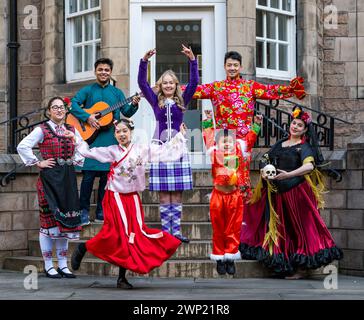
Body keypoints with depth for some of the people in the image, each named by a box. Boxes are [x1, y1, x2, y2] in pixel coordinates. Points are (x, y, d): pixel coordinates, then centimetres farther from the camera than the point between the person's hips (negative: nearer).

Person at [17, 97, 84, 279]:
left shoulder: (72, 130, 11)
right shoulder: (42, 130, -4)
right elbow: (22, 146, -13)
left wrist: (76, 160, 10)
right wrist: (38, 163, -12)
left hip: (68, 178, 5)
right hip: (49, 177, -5)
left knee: (66, 219, 6)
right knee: (48, 219, -4)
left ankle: (62, 265, 13)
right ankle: (48, 266, 2)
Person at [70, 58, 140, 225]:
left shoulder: (117, 92, 14)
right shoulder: (88, 90, 6)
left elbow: (126, 112, 9)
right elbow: (73, 104, -6)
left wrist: (133, 105, -11)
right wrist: (87, 117, -19)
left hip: (110, 138, 3)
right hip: (90, 136, -3)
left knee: (106, 175, 4)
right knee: (89, 174, -6)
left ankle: (101, 211, 12)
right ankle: (84, 210, 0)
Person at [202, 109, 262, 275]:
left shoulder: (239, 152, 5)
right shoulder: (214, 153, 1)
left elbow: (249, 139, 10)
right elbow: (208, 137, 6)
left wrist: (256, 125, 7)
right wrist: (208, 122, 5)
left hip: (235, 195, 1)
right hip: (218, 195, -1)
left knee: (233, 229, 6)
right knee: (218, 229, 7)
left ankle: (230, 257, 15)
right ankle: (219, 258, 16)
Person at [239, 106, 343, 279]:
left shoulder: (304, 147, -5)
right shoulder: (280, 144, 15)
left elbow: (309, 166, -21)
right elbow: (265, 160, 17)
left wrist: (288, 175, -28)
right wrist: (264, 171, -5)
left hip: (296, 192, -6)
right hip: (276, 192, 6)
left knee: (297, 227, -4)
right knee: (280, 228, 11)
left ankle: (301, 266, 0)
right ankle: (284, 264, 21)